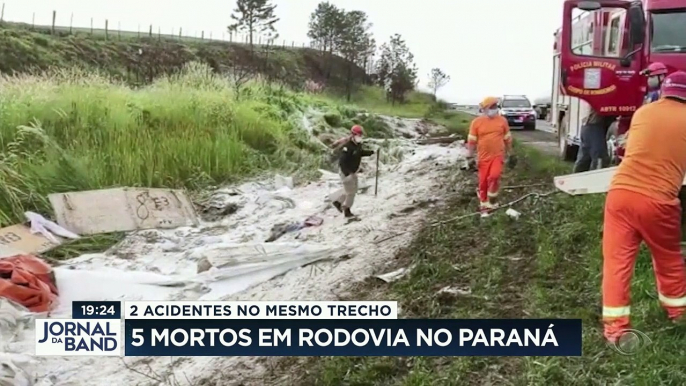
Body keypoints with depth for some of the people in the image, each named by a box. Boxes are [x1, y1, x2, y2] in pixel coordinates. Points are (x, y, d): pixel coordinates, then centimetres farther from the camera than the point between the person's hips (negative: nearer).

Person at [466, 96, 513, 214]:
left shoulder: (502, 120, 1)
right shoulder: (477, 122, -3)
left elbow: (508, 138, 10)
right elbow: (472, 140, 0)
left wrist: (510, 154, 13)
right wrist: (470, 157, -2)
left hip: (498, 156, 0)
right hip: (483, 157, 1)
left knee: (494, 177, -19)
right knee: (483, 181, 6)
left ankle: (491, 202, 1)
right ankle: (483, 204, 23)